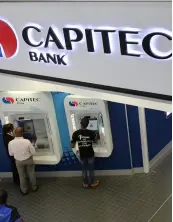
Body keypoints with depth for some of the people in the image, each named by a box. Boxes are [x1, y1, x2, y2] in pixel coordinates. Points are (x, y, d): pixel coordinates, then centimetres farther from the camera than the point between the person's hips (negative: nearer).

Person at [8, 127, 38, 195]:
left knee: (22, 176, 21)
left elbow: (11, 154, -6)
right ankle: (34, 187, 41)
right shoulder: (27, 141, -28)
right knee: (31, 174, 23)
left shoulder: (11, 143, -23)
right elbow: (33, 151, -16)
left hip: (18, 161, 1)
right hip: (29, 160, -1)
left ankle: (24, 190, 38)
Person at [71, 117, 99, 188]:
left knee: (84, 169, 15)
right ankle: (92, 183, 25)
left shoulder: (75, 133, -15)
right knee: (91, 169, 13)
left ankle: (85, 183, 25)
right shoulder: (91, 132, -14)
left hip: (82, 155, 1)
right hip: (90, 154, -1)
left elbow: (72, 146, -9)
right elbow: (94, 140, 7)